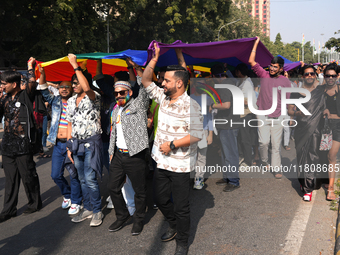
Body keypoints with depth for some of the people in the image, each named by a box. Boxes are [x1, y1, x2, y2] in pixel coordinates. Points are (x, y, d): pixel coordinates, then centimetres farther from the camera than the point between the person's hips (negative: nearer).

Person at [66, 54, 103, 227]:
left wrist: (76, 66, -28)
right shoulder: (71, 101, 12)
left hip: (91, 142, -7)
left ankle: (97, 211, 7)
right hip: (76, 143, 7)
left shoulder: (93, 97, -8)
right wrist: (69, 147, 11)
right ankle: (87, 209, 25)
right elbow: (70, 125, 15)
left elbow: (87, 88, -34)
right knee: (82, 179, 13)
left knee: (90, 179, -9)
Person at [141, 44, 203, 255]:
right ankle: (174, 227, 45)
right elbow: (146, 81, 11)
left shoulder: (190, 105, -19)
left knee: (181, 207, 5)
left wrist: (173, 145, -20)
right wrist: (155, 58, 2)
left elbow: (197, 134, -24)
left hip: (180, 166, -7)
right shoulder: (163, 97, 4)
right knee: (161, 200, 21)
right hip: (162, 162, 8)